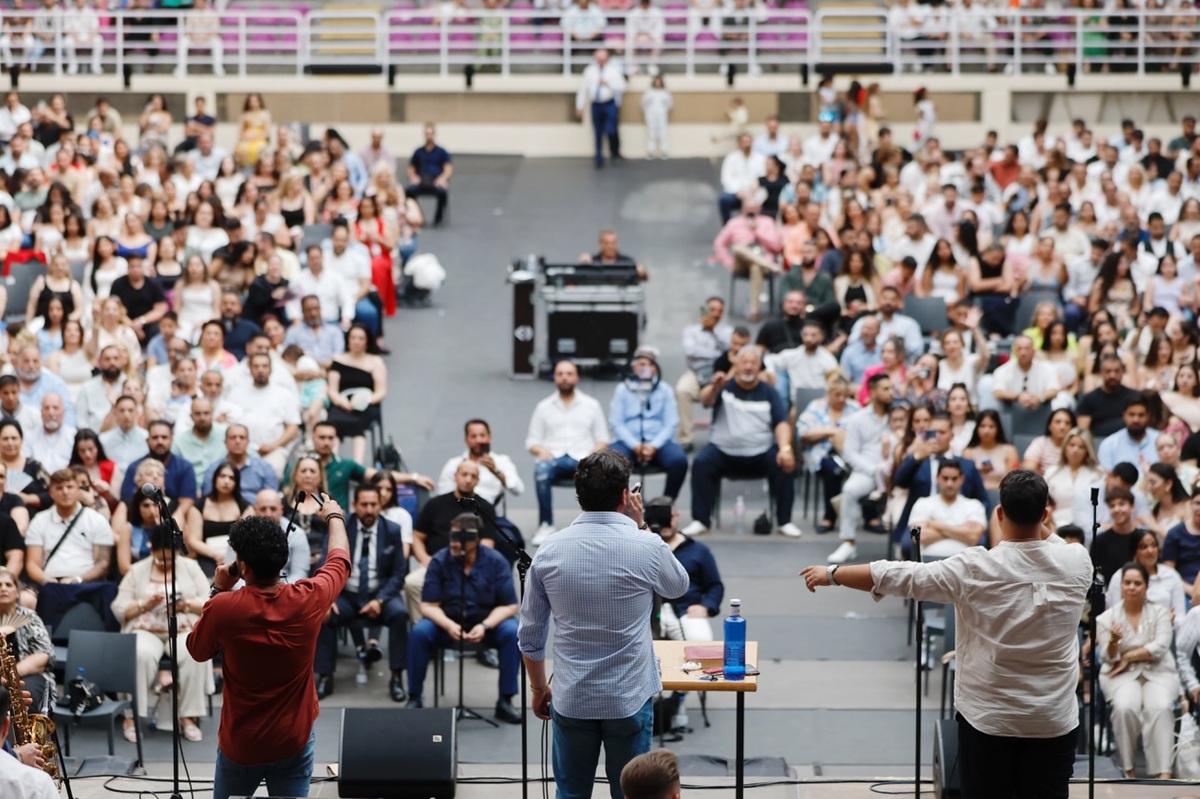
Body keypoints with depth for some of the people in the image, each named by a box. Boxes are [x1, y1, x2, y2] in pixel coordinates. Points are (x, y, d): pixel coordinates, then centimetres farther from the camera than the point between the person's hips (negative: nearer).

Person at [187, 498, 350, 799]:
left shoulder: (224, 608, -21)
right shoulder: (309, 599, -14)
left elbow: (197, 650, 2)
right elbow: (339, 560, 9)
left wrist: (219, 591, 4)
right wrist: (334, 516, 28)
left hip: (241, 743, -1)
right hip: (295, 740, 1)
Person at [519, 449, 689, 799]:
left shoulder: (549, 553, -5)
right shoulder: (647, 548, -12)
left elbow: (530, 636, 3)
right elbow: (678, 586, 12)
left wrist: (539, 688, 17)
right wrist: (641, 527, 13)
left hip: (571, 700, 2)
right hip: (629, 699, -2)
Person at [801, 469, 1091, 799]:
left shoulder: (973, 569, -12)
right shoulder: (1077, 562, -6)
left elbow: (898, 576, -5)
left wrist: (831, 573, 6)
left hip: (987, 719, -1)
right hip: (1054, 722, 2)